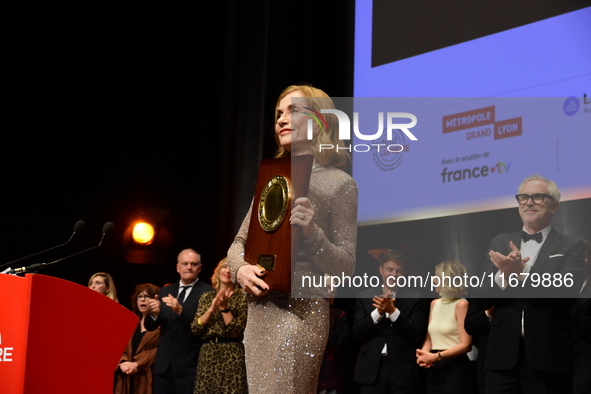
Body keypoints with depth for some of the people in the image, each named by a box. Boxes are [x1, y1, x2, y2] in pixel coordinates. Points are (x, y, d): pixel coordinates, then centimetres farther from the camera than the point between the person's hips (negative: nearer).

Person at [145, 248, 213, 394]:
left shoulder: (207, 292, -4)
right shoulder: (165, 291, 13)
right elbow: (150, 327, 10)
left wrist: (181, 310, -28)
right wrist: (154, 314, -11)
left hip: (190, 366, -5)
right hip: (164, 365, 5)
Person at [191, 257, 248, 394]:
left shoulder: (242, 298, 1)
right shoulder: (206, 297, 12)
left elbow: (236, 331, -9)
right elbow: (195, 328, 2)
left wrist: (224, 307, -14)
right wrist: (212, 309, -10)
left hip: (231, 355, -3)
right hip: (207, 354, 4)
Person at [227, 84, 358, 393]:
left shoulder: (339, 184, -1)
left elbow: (345, 268, -3)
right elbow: (239, 242, 18)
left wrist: (313, 233, -20)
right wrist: (240, 268, -4)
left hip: (300, 309, -6)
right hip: (258, 307, 6)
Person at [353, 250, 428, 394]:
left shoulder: (415, 298, 1)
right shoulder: (365, 296, 8)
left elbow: (418, 335, -7)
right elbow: (357, 332, 1)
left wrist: (393, 311, -18)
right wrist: (378, 311, -15)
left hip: (403, 371, -2)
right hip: (372, 369, 2)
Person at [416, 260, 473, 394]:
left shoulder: (461, 304, -8)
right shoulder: (434, 303, 13)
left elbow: (465, 345, -14)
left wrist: (436, 356, -20)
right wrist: (423, 354, -6)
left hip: (455, 368, -7)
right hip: (434, 369, 7)